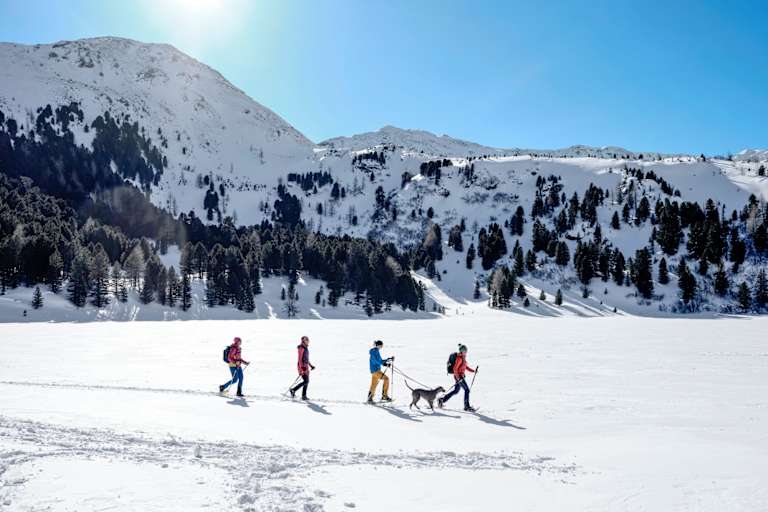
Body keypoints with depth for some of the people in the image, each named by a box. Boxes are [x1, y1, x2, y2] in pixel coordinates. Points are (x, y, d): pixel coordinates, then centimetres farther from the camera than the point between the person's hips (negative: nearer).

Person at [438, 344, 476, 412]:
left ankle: (442, 400, 22)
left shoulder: (463, 358, 12)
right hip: (458, 376, -10)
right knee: (467, 390, -7)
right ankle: (466, 406, 0)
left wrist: (473, 371, 10)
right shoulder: (459, 358, -18)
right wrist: (458, 378, -24)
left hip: (461, 376, 10)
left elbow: (466, 366, 21)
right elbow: (455, 368, -21)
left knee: (456, 391, 16)